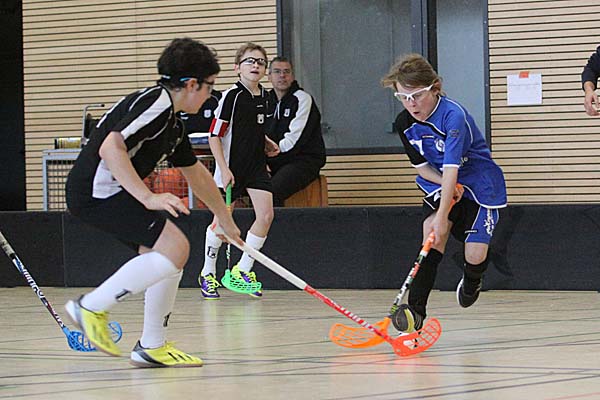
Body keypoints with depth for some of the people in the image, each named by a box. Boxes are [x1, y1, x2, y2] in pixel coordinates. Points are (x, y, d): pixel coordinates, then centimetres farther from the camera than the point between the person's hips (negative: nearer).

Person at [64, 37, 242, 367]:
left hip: (113, 192, 10)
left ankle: (152, 346, 18)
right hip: (95, 190, -10)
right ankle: (92, 306, -10)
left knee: (170, 253, 11)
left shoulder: (172, 123, 20)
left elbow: (196, 174, 34)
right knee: (174, 247, -17)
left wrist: (225, 219, 44)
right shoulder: (153, 103, -13)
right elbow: (110, 148, -26)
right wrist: (148, 197, -30)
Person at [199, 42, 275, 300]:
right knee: (221, 219, 1)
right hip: (230, 166, -6)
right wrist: (224, 169, -18)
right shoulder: (231, 95, -14)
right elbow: (214, 136, -14)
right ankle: (208, 273, 18)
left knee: (266, 215, -6)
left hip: (256, 164, 6)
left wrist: (267, 144, 11)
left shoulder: (263, 95, 8)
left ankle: (243, 270, 7)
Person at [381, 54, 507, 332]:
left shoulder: (453, 116, -29)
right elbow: (422, 166, 1)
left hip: (480, 186, -4)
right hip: (440, 185, 4)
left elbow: (451, 167, -35)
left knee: (475, 255, -11)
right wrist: (449, 185, -19)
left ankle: (471, 283, 30)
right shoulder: (405, 124, -9)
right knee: (433, 235, -24)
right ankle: (415, 309, -31)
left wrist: (442, 216, -40)